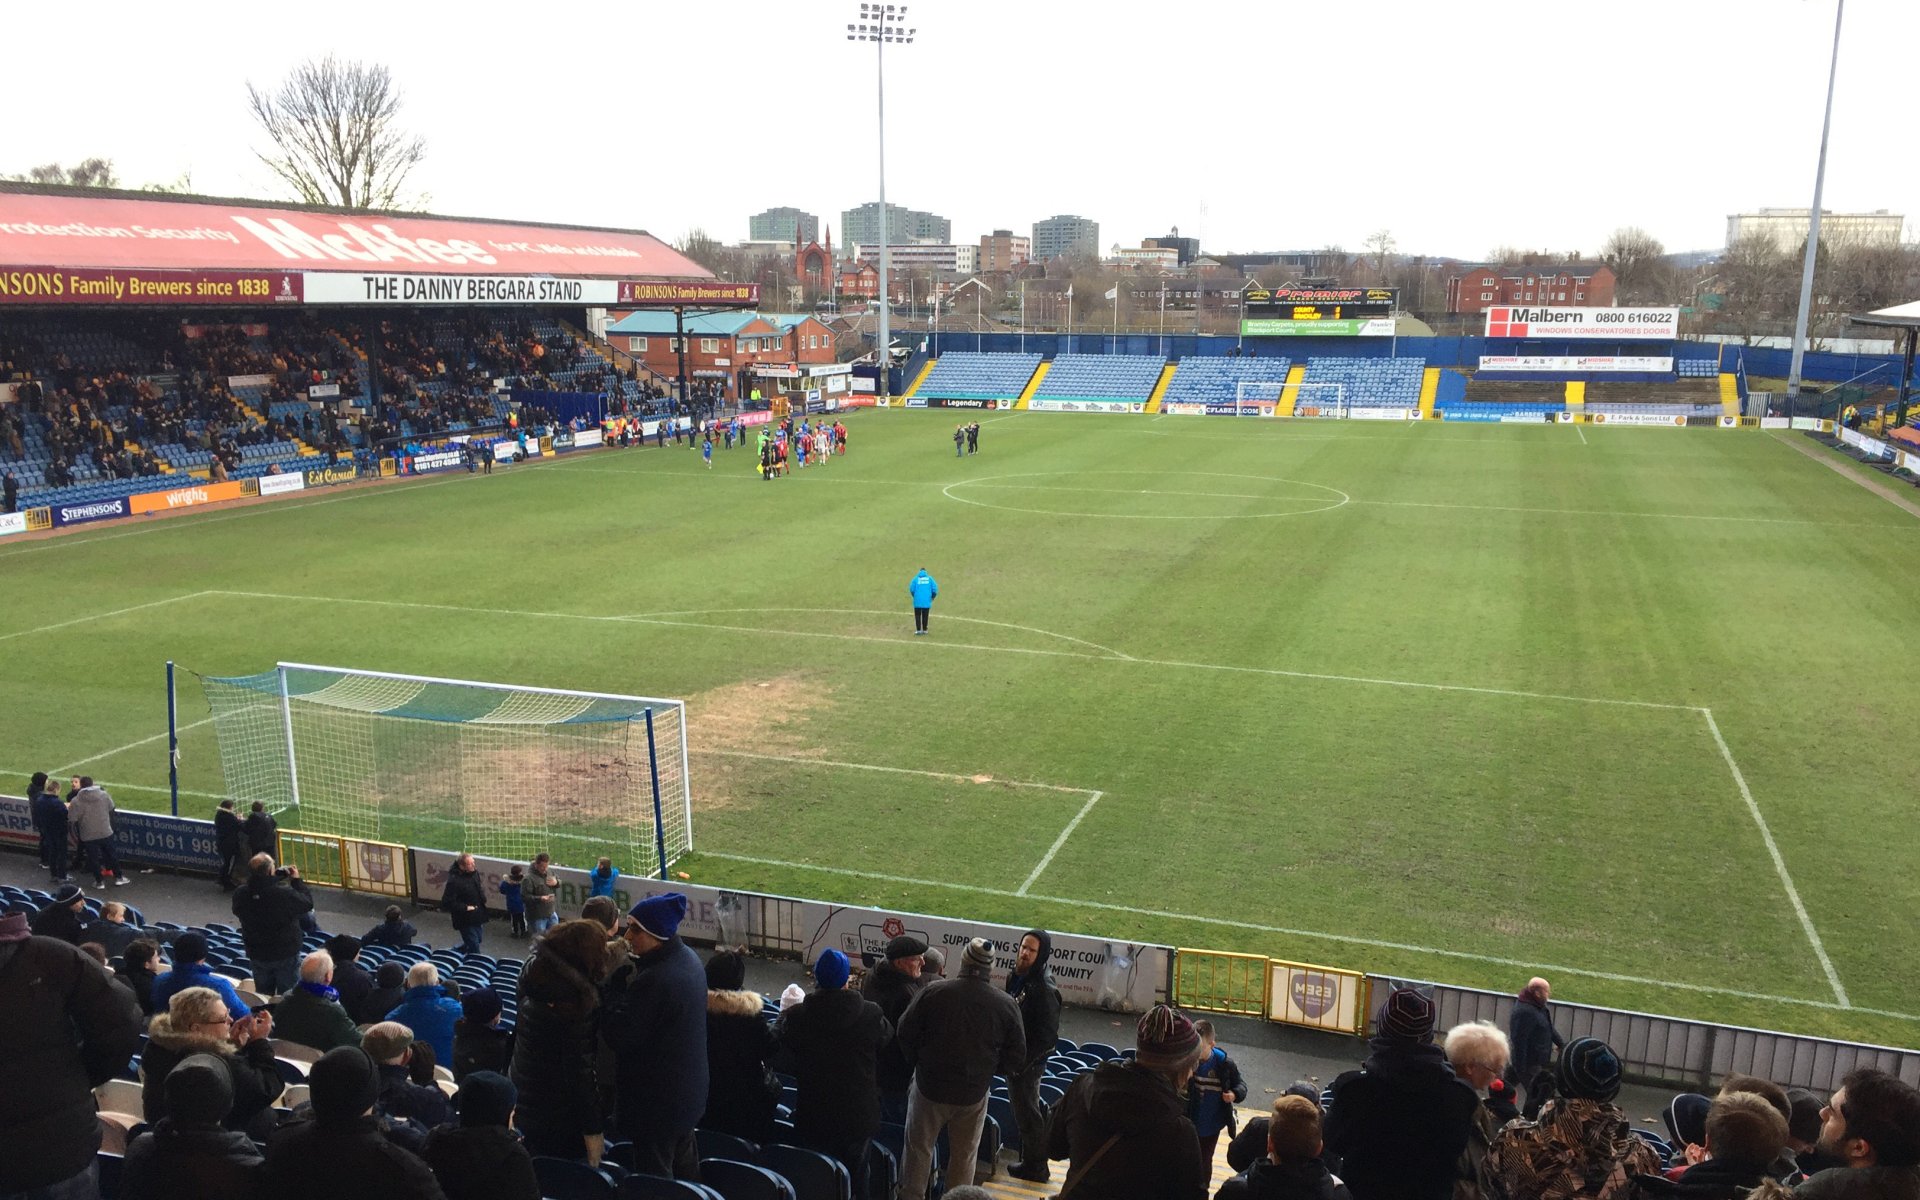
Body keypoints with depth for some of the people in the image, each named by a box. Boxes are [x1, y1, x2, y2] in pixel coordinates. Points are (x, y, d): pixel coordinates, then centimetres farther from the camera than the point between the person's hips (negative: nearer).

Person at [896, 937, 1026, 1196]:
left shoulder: (934, 993, -15)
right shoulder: (1007, 1005, -11)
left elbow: (905, 1034, -8)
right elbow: (1016, 1058, -4)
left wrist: (918, 1064, 9)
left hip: (930, 1086, -1)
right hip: (975, 1092, 1)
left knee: (919, 1148, 17)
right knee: (965, 1155, 18)